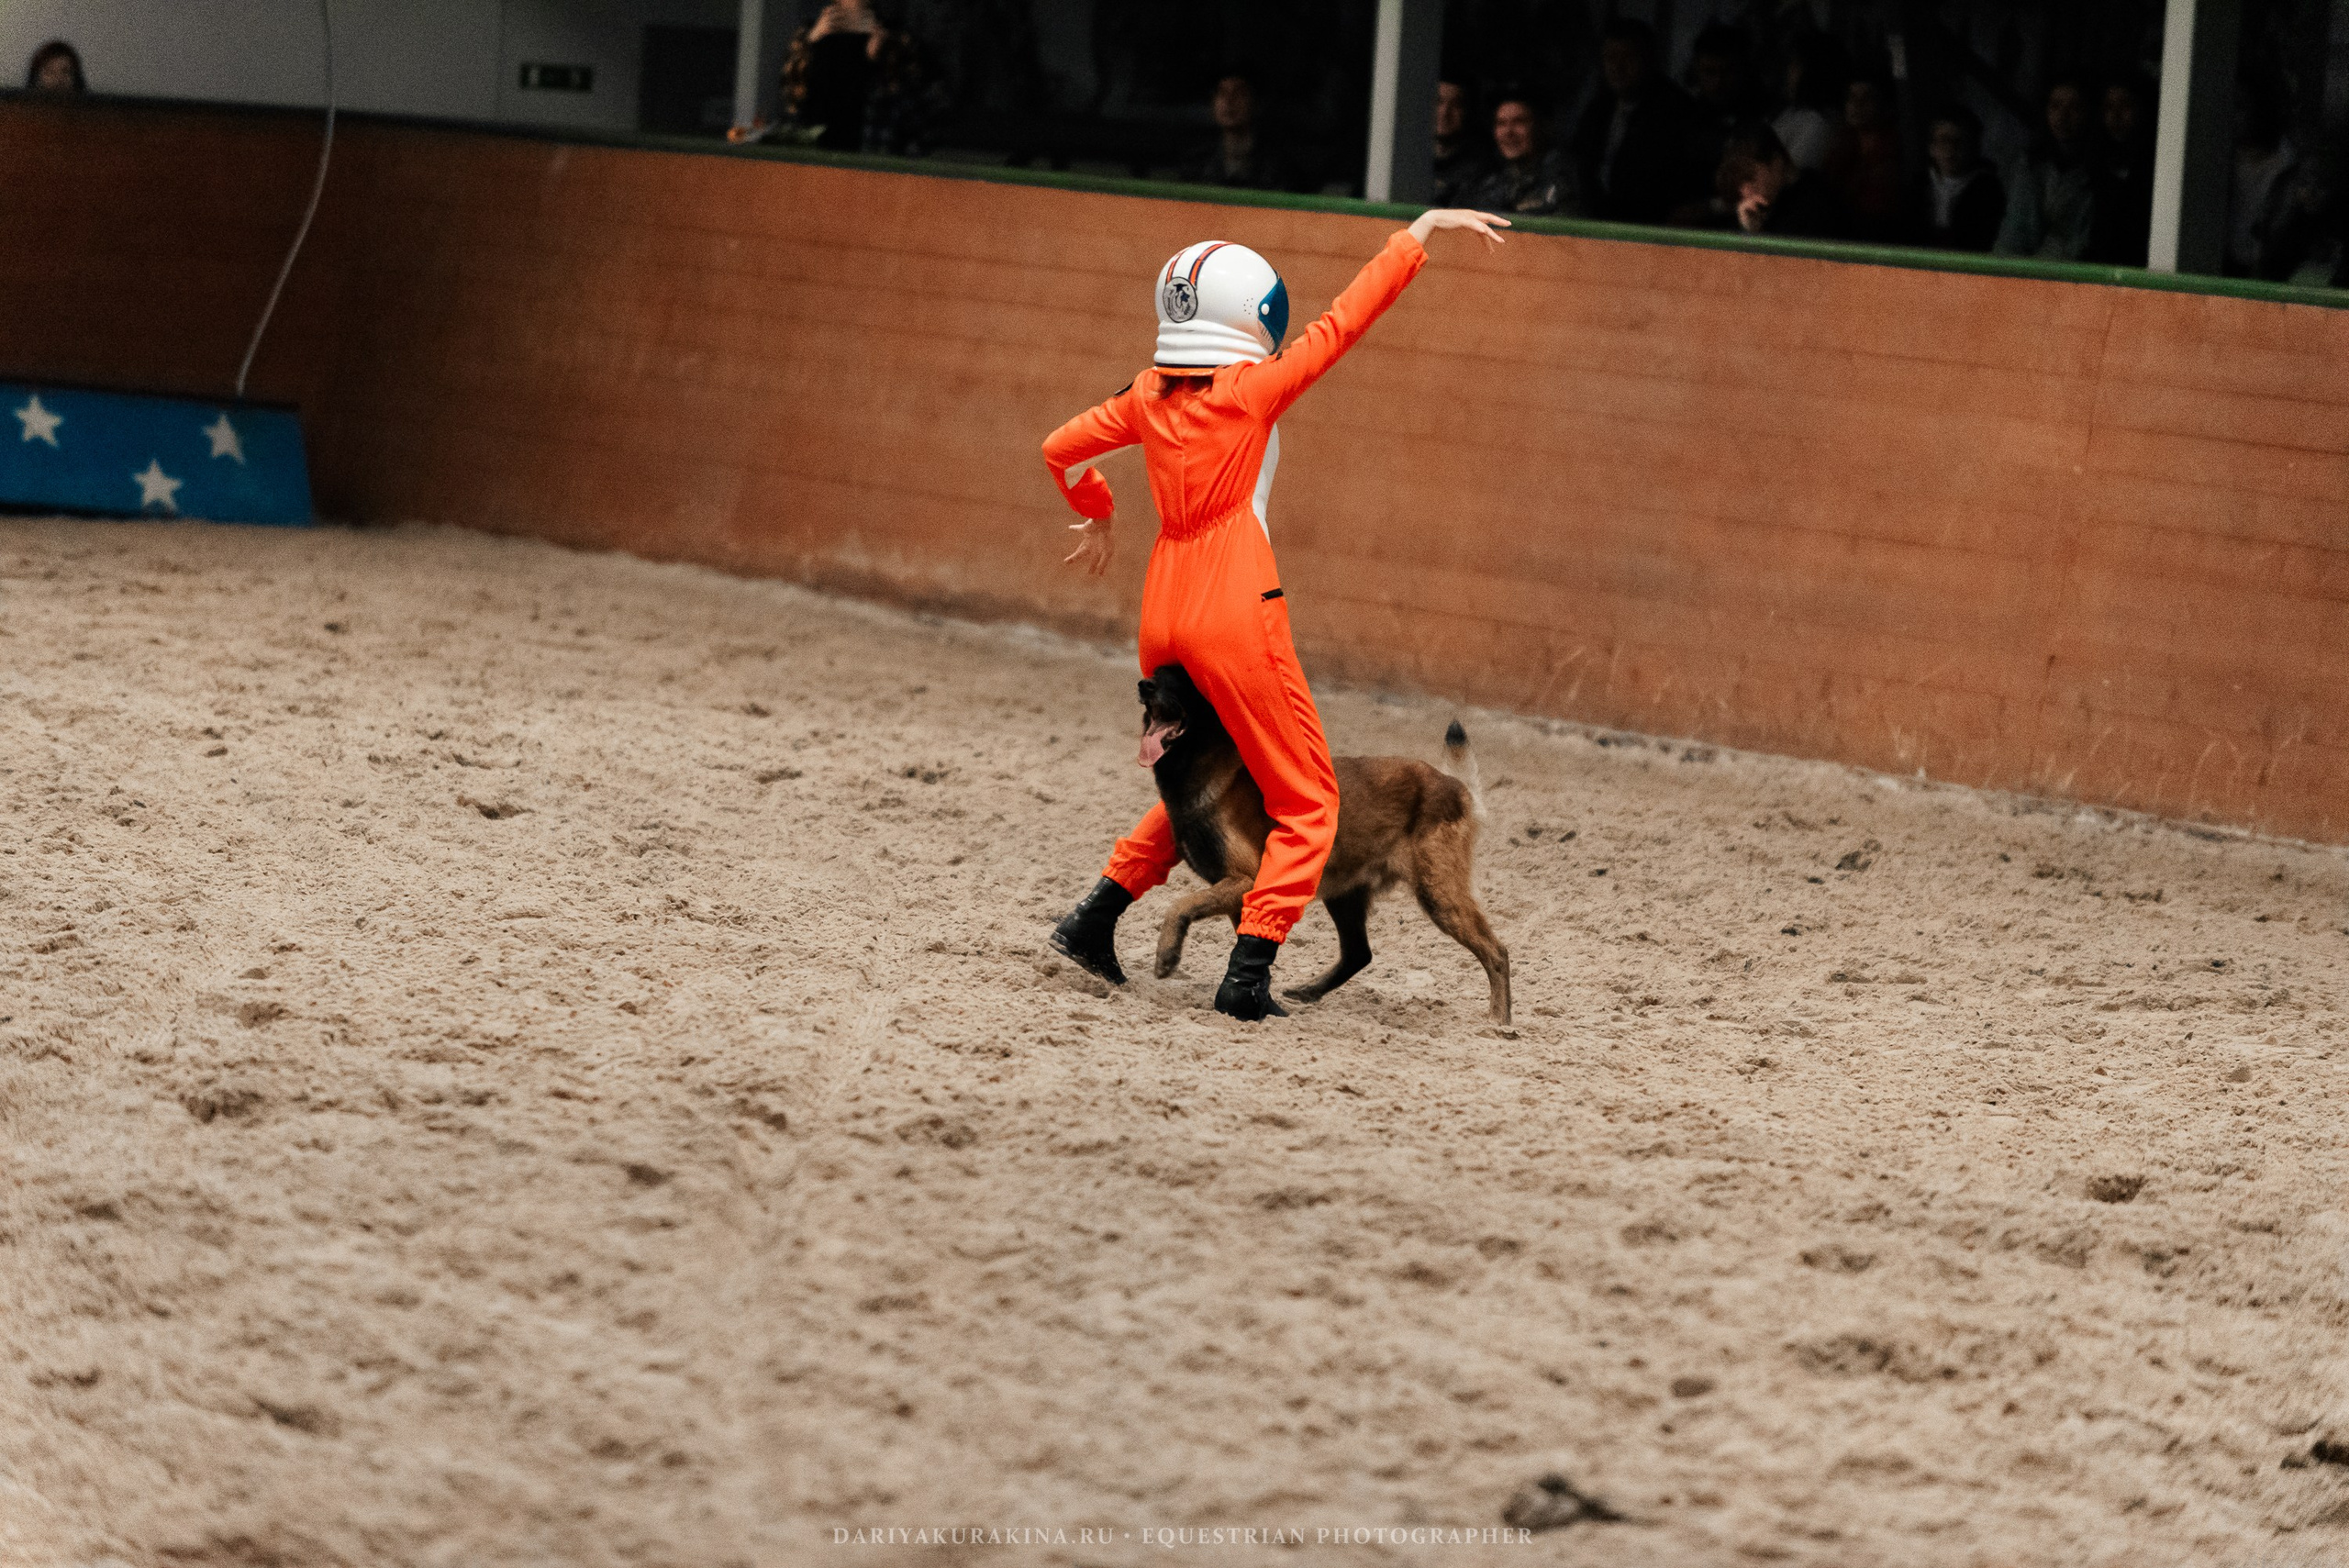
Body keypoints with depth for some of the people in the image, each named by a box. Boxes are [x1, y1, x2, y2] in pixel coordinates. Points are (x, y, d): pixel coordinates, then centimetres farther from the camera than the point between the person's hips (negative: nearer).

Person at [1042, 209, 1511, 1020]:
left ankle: (1093, 920, 20)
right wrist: (1421, 230, -3)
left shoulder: (1148, 397, 6)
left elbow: (1061, 449, 18)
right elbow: (1344, 321, -8)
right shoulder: (1252, 390, -10)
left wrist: (1095, 513, 37)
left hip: (1163, 613, 6)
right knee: (1306, 804, 4)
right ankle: (1248, 974, -8)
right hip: (1236, 617, -6)